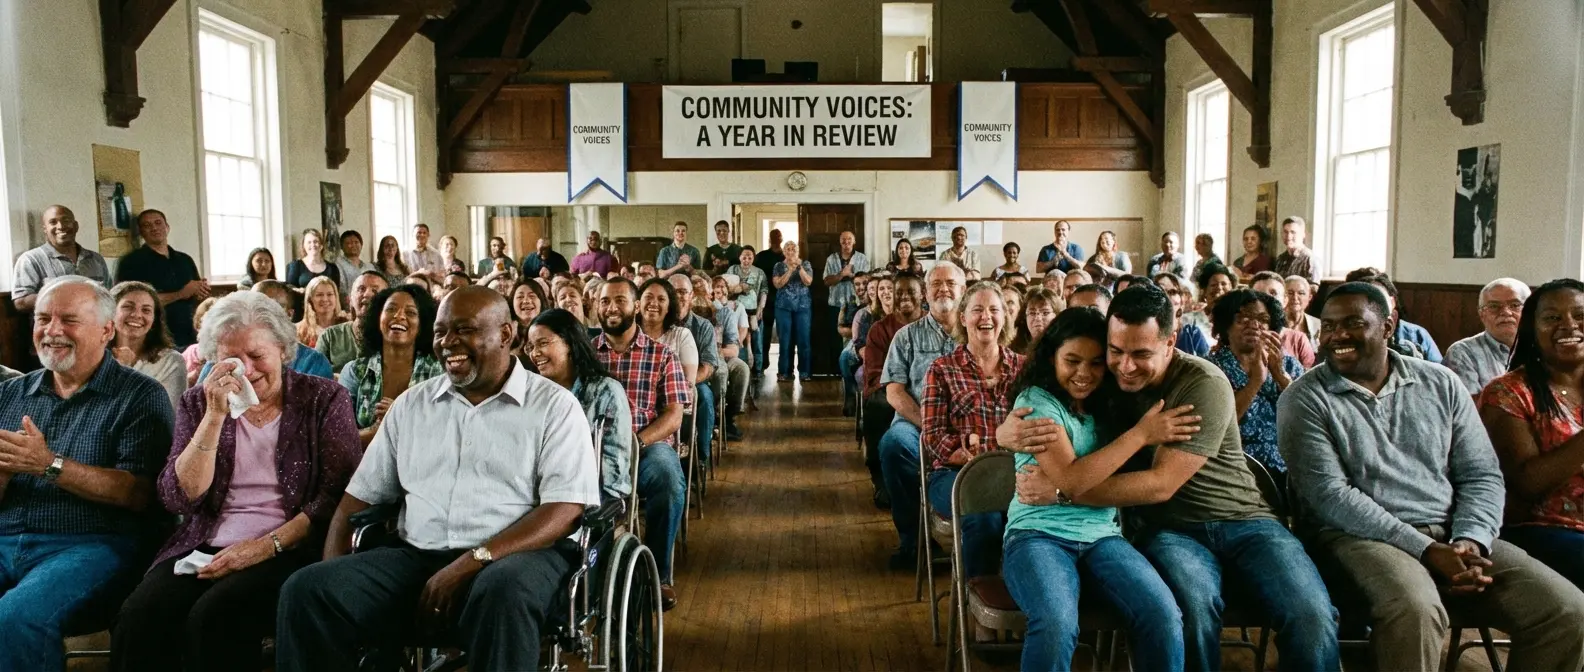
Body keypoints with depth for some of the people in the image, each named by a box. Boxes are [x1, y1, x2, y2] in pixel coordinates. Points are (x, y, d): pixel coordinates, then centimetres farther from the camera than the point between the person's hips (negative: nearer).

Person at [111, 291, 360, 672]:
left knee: (214, 617, -31)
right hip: (204, 548, 3)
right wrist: (215, 416, -9)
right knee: (139, 618, -26)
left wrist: (268, 545, -16)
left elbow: (339, 495, -5)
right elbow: (179, 499, 0)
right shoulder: (198, 404, 12)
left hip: (289, 550, -3)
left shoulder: (323, 399, 3)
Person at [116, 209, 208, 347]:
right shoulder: (132, 262, 0)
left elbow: (199, 299, 20)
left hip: (189, 337, 5)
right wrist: (180, 294, -13)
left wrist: (201, 293, -3)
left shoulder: (185, 260, 17)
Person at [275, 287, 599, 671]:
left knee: (504, 592, -39)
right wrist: (332, 573, 1)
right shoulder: (411, 403, 17)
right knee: (307, 590, -19)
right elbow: (361, 495, 18)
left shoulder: (554, 405, 1)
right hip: (419, 557, 4)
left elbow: (565, 509, -9)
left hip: (518, 555, -4)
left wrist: (474, 562, -19)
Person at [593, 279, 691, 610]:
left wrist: (637, 441, -16)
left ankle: (658, 572, -10)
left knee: (670, 483, -34)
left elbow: (673, 414, 1)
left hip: (648, 443, 0)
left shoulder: (661, 355, 8)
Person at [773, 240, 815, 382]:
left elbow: (808, 281, -8)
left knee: (803, 338, -3)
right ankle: (785, 372, 6)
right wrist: (790, 269, -16)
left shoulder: (806, 264, 6)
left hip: (803, 306, 0)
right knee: (785, 339, 1)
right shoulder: (779, 266, 5)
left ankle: (804, 371, 3)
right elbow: (777, 284, -9)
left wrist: (799, 267, -18)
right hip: (784, 306, 0)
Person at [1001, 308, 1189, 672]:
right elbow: (1072, 481, -13)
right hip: (1038, 534, -4)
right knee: (1056, 627, -34)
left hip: (1102, 535, 4)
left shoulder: (1106, 405, 14)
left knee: (1164, 616, -25)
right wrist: (1141, 433, -10)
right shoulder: (1036, 400, -2)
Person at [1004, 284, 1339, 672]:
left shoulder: (1204, 385, -14)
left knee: (1312, 614, -28)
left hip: (1243, 522, -1)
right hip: (1171, 529, 2)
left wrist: (1062, 490, -19)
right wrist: (1009, 432, -18)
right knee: (1195, 605, -33)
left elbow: (1161, 484, -18)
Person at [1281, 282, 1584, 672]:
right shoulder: (1305, 399, -2)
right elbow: (1330, 496, -11)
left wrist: (1470, 541, -10)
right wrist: (1427, 551, -17)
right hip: (1363, 536, -4)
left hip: (1452, 535, 5)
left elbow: (1482, 475, 10)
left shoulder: (1440, 384, 12)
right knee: (1416, 610, -35)